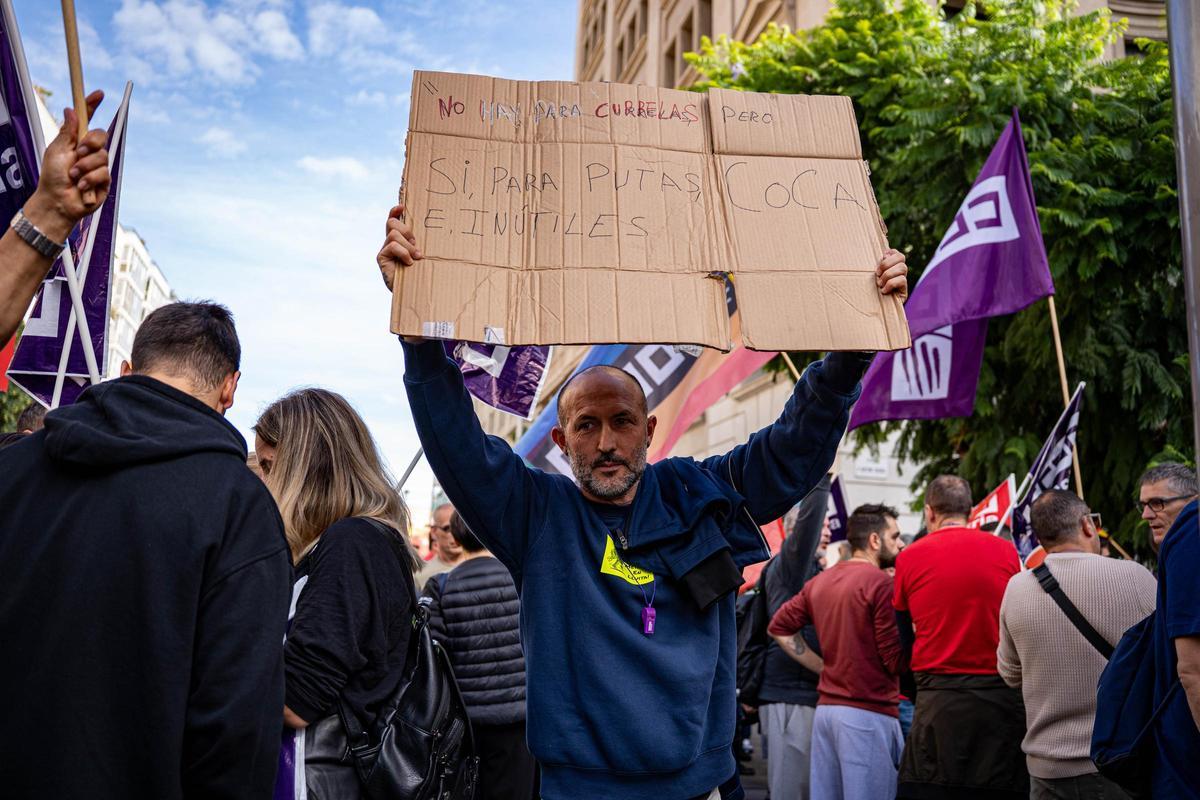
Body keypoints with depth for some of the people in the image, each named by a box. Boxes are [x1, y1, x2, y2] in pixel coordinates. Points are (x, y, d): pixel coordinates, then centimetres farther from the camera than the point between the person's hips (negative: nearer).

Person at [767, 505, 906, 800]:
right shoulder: (879, 582, -12)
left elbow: (779, 627, 16)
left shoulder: (819, 581, 10)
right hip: (868, 713, -8)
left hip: (826, 707, 8)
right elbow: (895, 661, -13)